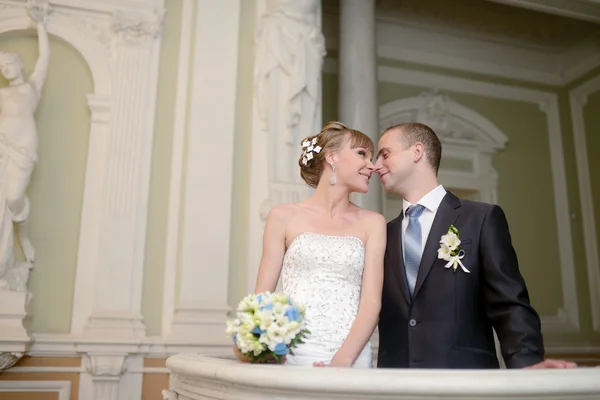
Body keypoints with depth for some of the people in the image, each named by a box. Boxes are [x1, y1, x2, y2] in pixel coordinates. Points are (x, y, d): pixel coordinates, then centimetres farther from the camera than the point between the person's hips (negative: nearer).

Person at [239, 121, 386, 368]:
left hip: (352, 359, 1)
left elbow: (372, 301, -1)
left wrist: (342, 360, -15)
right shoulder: (284, 217, 5)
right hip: (294, 356, -1)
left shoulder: (372, 223, 7)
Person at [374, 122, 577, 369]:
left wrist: (527, 363, -20)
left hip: (465, 379, -3)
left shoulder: (482, 218, 1)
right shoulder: (383, 235, 12)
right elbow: (372, 312, 12)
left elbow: (509, 304, -5)